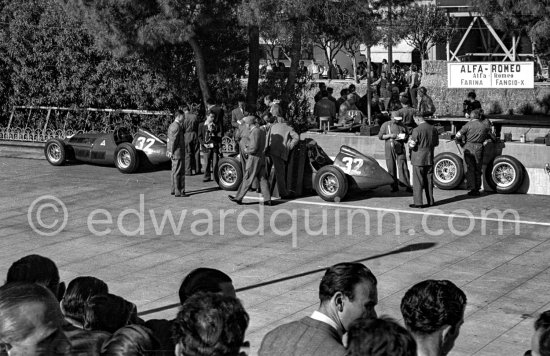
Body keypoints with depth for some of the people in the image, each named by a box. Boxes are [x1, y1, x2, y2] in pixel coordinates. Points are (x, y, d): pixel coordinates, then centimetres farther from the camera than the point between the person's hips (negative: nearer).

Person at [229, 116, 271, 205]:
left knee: (247, 179, -1)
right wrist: (248, 147, 9)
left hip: (254, 158, -9)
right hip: (261, 157, 9)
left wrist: (246, 151, -4)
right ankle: (267, 200, 5)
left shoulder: (255, 132, -17)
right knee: (262, 179, 8)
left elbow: (254, 148, -22)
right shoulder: (261, 131, 12)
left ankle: (239, 198, 8)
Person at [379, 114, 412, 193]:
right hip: (389, 148, -1)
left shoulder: (402, 126, 12)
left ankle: (407, 186, -8)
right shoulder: (386, 125, 5)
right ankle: (394, 186, 8)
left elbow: (406, 139, 21)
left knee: (403, 167, -7)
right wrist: (390, 135, -14)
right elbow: (380, 136, 0)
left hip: (400, 148, 1)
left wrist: (405, 137, -3)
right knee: (391, 169, 1)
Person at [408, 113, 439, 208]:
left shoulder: (417, 130, -18)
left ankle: (418, 202, 1)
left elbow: (412, 145, -16)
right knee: (429, 180, 15)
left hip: (419, 159, -6)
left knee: (418, 182, 0)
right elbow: (436, 143, 13)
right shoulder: (433, 129, 2)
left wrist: (410, 140, 4)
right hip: (429, 159, 6)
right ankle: (430, 201, 20)